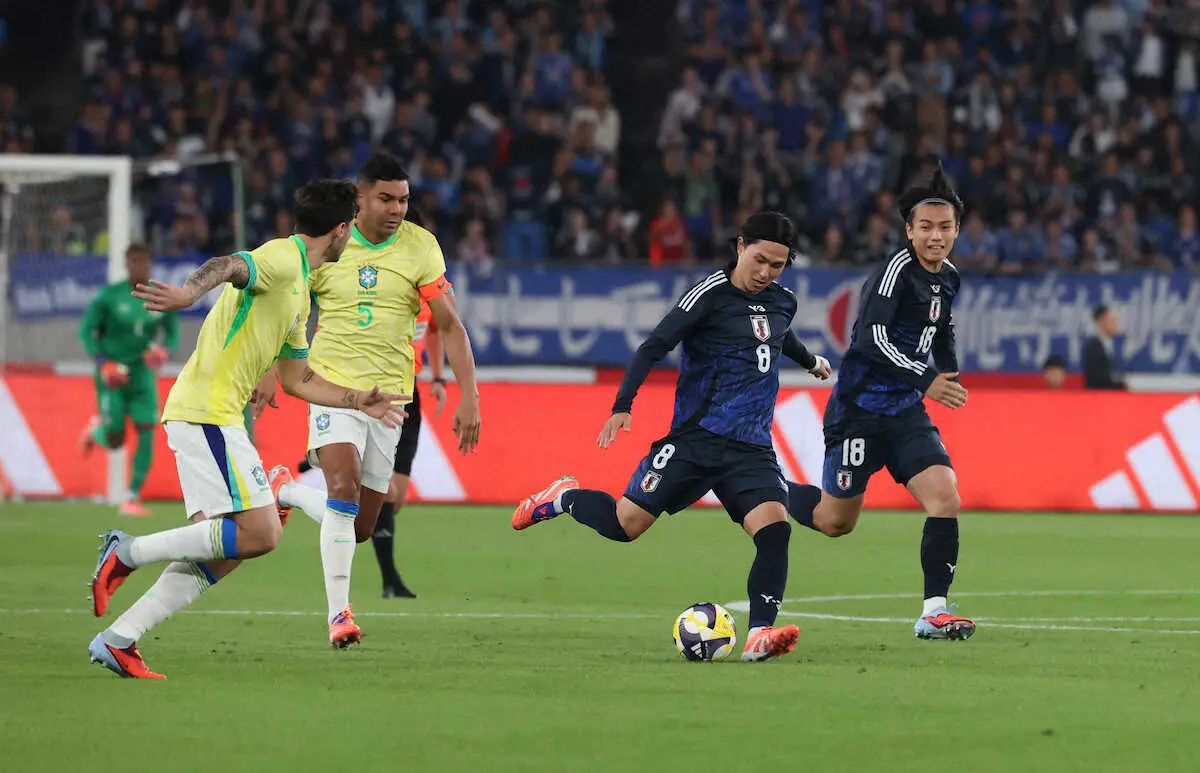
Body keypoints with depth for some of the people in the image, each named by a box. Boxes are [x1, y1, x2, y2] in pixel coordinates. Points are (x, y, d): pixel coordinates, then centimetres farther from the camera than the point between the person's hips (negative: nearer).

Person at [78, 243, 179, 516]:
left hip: (143, 372, 3)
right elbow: (86, 329, -4)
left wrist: (165, 350, -12)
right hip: (112, 373, -3)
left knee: (146, 433, -11)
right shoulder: (110, 296, -10)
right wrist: (102, 362, -15)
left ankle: (133, 497, -2)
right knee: (114, 441, -4)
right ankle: (96, 430, 35)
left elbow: (172, 332, 10)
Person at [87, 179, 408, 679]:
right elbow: (227, 266, -31)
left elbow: (298, 380, 32)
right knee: (259, 533, -16)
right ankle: (128, 552, -11)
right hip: (206, 411, -10)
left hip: (216, 417, 10)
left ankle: (118, 639, 2)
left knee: (224, 553, 4)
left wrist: (358, 402, 32)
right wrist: (189, 292, -51)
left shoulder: (299, 290, 23)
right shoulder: (281, 260, -9)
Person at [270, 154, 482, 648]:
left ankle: (286, 491, 36)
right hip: (333, 385, -2)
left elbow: (449, 325, -1)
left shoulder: (420, 247, -2)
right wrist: (271, 371, 1)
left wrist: (469, 397, -9)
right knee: (344, 487, -26)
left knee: (360, 527, 6)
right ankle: (338, 612, -20)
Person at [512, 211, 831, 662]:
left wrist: (810, 361, 57)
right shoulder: (711, 294, -9)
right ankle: (565, 498, 24)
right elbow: (653, 348, -12)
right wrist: (622, 407, -21)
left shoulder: (783, 303, 12)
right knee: (625, 524, -7)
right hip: (696, 438, -5)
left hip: (752, 448, 5)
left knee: (774, 528, -20)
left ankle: (759, 636, -23)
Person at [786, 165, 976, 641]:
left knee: (945, 498, -14)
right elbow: (871, 339, -28)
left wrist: (951, 379, 20)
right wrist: (924, 380, -31)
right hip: (860, 410, -6)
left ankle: (933, 613, -11)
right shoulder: (895, 271, -17)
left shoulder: (948, 278, 8)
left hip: (906, 412, 6)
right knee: (835, 522, 4)